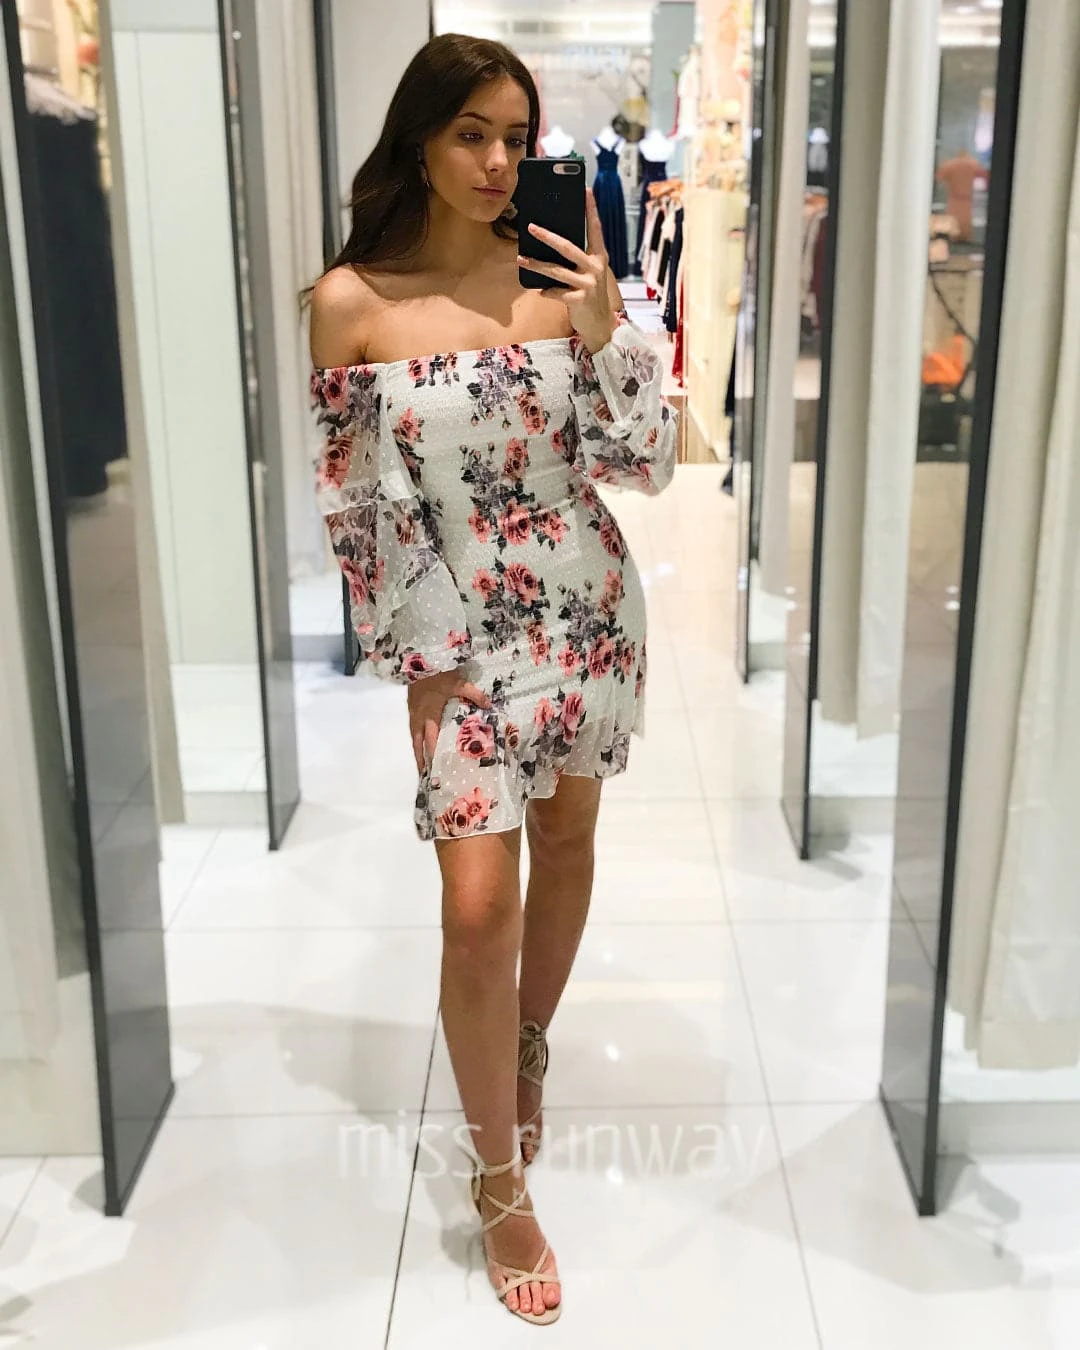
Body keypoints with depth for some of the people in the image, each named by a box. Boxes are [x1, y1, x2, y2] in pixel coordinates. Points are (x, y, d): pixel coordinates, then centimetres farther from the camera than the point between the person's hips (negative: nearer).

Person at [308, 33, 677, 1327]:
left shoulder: (561, 277, -2)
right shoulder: (349, 301, -8)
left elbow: (646, 466, -2)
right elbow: (350, 501, -3)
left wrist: (607, 331, -17)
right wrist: (415, 658, -3)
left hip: (587, 609, 3)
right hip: (456, 635, -3)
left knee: (566, 840, 17)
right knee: (480, 903, -5)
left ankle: (528, 1049, 45)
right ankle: (500, 1184, 14)